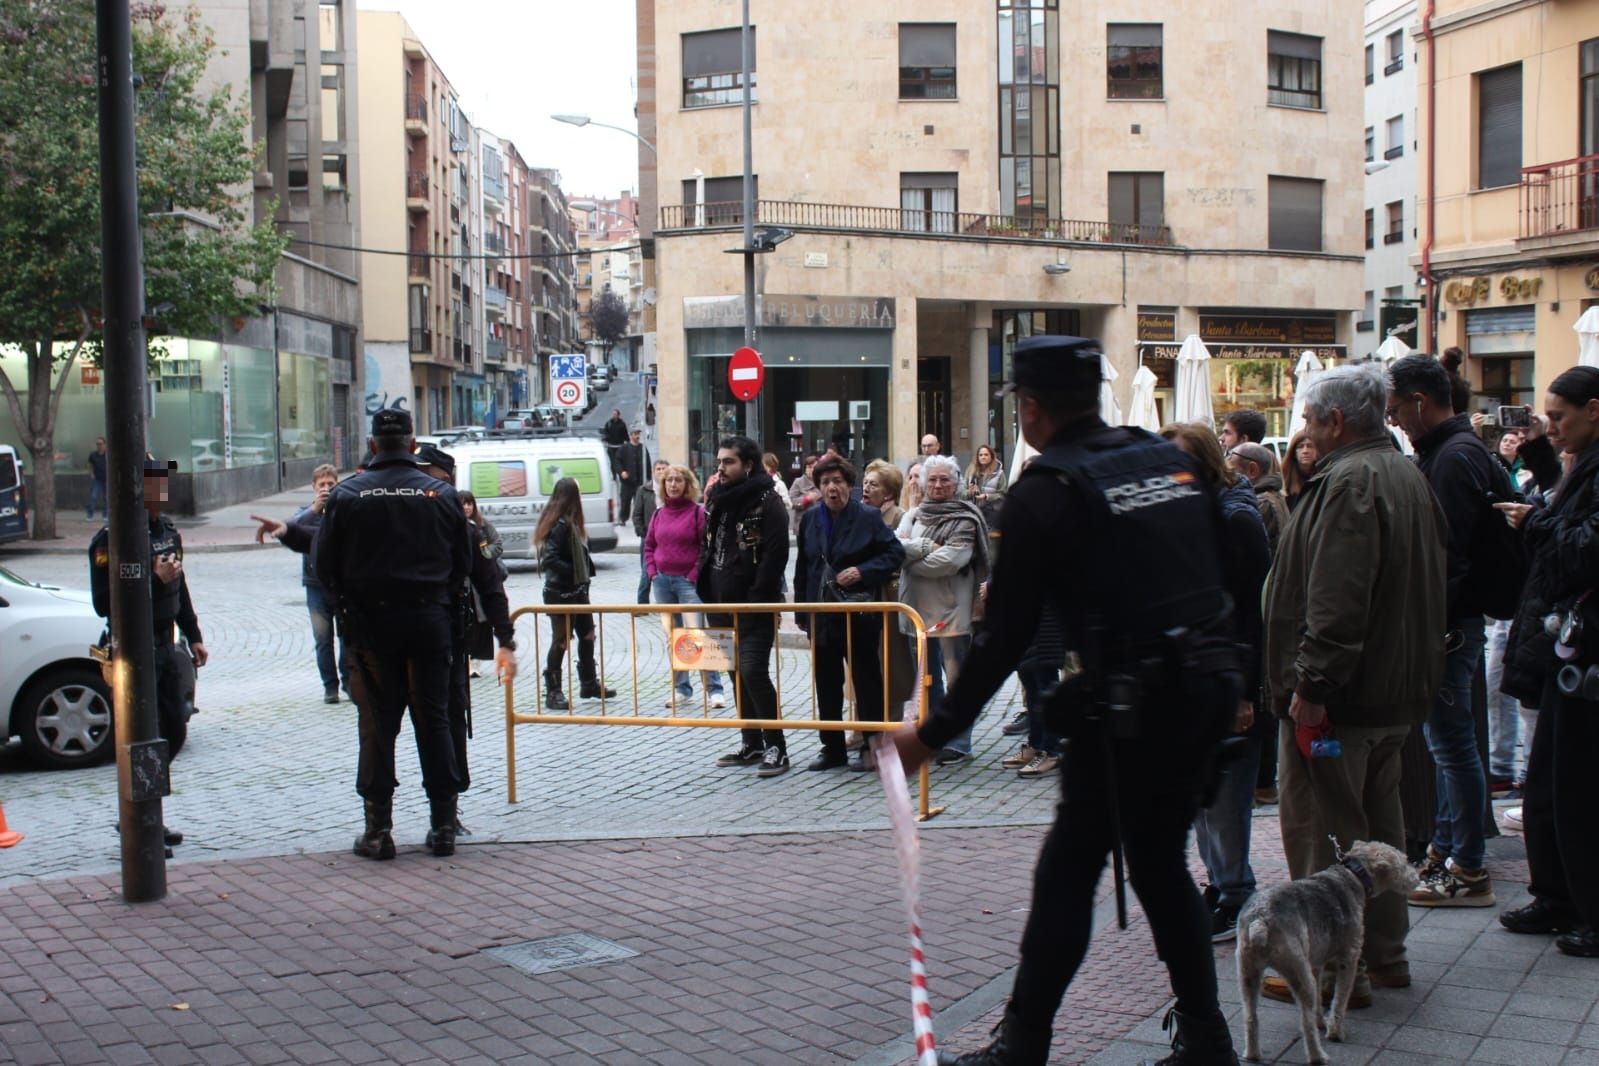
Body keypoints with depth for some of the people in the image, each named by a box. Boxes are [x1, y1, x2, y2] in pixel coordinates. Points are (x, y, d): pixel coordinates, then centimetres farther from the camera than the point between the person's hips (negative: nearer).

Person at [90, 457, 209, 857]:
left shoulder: (167, 529, 11)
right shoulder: (111, 538, -15)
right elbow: (104, 603, -22)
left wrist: (193, 636, 21)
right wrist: (153, 580, -26)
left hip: (166, 647, 8)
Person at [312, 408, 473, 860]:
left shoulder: (346, 494, -3)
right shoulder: (441, 493, 1)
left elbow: (324, 565, -1)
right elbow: (463, 563, 4)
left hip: (370, 621, -1)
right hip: (429, 620, 1)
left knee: (377, 724, 4)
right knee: (434, 721, 8)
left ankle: (379, 829, 5)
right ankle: (444, 824, 10)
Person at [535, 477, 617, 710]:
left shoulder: (571, 523, 11)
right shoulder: (559, 525, -19)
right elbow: (549, 559, -27)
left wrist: (586, 573, 2)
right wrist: (575, 573, -21)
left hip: (577, 591, 10)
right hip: (560, 593, -10)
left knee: (587, 635, 18)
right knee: (561, 641, -1)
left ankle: (590, 684, 31)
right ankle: (553, 692, 8)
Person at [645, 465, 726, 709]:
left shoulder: (698, 512, -5)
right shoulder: (659, 514, 11)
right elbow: (649, 546, 18)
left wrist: (694, 575, -12)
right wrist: (652, 572, 4)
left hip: (688, 581, -6)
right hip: (662, 581, 6)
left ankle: (714, 689, -10)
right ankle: (681, 688, 18)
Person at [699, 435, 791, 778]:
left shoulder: (766, 501, -10)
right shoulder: (718, 500, 14)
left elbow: (775, 554, -17)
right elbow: (707, 547, 21)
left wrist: (757, 600, -20)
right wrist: (706, 591, 11)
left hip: (754, 607, -8)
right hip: (723, 605, 8)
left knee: (753, 672, -15)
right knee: (737, 674, 12)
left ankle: (776, 747, -7)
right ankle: (751, 744, 22)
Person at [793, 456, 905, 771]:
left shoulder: (868, 517, -6)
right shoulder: (810, 519, 7)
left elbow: (895, 553, -6)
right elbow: (802, 568, 12)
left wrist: (862, 572, -18)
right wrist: (801, 611, 9)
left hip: (859, 613, -5)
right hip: (821, 614, 5)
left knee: (866, 681, 3)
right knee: (826, 684, 10)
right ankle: (832, 748, 20)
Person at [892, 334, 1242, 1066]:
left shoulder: (1045, 493, -9)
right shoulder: (1171, 457, 11)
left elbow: (1005, 635, -9)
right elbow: (1218, 574, 15)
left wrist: (935, 732, -2)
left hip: (1129, 705, -7)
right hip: (1207, 688, 7)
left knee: (1069, 868, 3)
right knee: (1161, 863, 18)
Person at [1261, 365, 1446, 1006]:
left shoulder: (1348, 482, -19)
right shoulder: (1408, 475, 14)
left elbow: (1337, 601, -27)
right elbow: (1428, 585, 21)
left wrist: (1310, 685, -25)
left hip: (1340, 695, -10)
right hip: (1397, 690, 10)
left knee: (1322, 832, -3)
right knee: (1378, 825, 19)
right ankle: (1385, 954, 28)